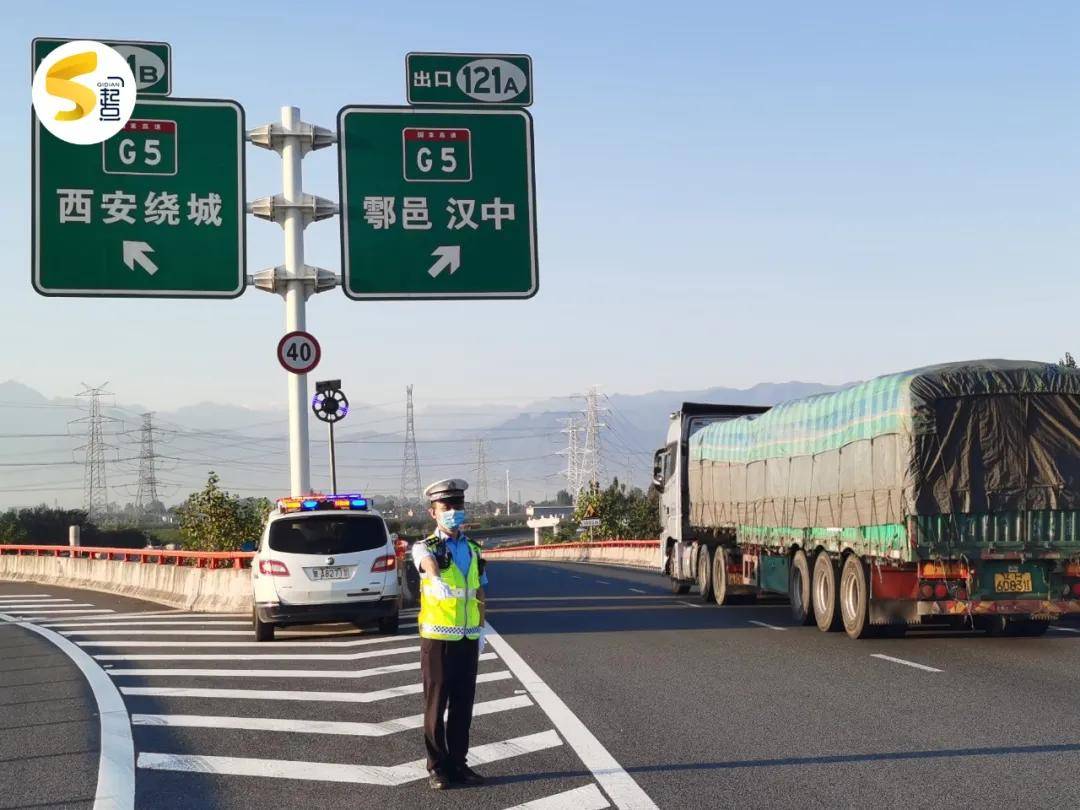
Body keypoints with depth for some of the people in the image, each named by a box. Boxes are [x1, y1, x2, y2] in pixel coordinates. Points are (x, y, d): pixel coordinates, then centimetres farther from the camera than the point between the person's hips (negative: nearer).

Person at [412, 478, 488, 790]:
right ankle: (437, 767, 9)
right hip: (437, 637, -5)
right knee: (436, 704, 1)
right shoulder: (426, 547, -5)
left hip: (468, 638, 5)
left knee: (463, 705, 8)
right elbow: (429, 564, -30)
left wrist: (481, 629, 13)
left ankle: (458, 763, 17)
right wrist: (436, 580, -52)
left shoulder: (473, 550, 12)